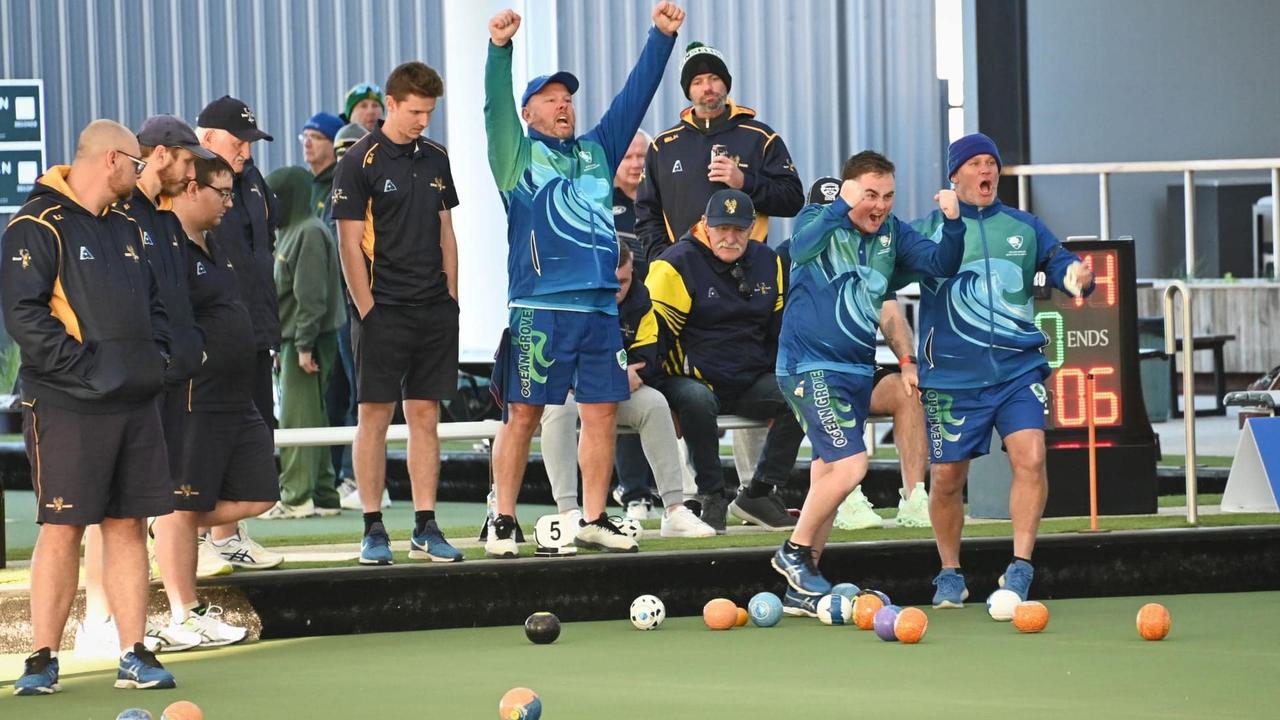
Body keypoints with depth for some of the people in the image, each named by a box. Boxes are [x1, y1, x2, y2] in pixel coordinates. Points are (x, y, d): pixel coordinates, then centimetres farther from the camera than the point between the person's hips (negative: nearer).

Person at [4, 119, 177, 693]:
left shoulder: (127, 230, 18)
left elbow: (153, 304, 26)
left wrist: (157, 357, 8)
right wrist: (83, 365, -18)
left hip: (135, 403, 7)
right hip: (66, 407, -7)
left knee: (128, 526, 6)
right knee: (62, 529, -5)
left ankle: (134, 656, 10)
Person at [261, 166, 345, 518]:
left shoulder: (310, 233, -13)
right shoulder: (291, 231, 18)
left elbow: (311, 294, -19)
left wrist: (304, 344, -21)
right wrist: (282, 345, 19)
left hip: (308, 339, -10)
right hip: (291, 338, 10)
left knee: (298, 419, -8)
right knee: (311, 419, 11)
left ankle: (296, 497, -8)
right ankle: (323, 496, 15)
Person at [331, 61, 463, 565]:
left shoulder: (435, 159, 12)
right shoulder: (360, 162, -6)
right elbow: (350, 243, -8)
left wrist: (451, 297, 9)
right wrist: (367, 310, -12)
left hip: (435, 310, 5)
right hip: (384, 310, -5)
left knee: (425, 416, 6)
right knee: (375, 416, -1)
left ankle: (425, 528, 9)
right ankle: (373, 529, 3)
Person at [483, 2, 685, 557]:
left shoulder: (597, 151, 20)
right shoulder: (518, 155, 7)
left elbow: (635, 95, 17)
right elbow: (496, 107, -8)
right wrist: (499, 49, -23)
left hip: (600, 306, 5)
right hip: (539, 307, -5)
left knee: (602, 411, 4)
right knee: (523, 413, -3)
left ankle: (594, 521, 11)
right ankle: (503, 523, 1)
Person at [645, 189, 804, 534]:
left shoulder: (768, 263, 11)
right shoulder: (678, 264, -8)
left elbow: (782, 327, 22)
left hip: (751, 382, 5)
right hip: (691, 379, -5)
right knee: (698, 400, -38)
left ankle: (759, 494, -9)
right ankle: (711, 498, -22)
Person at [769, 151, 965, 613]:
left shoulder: (892, 233, 6)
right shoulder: (818, 220, -8)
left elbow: (941, 265, -4)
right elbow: (802, 247, -30)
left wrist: (952, 223, -22)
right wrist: (842, 207, -43)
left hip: (857, 368, 7)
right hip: (809, 364, -7)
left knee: (829, 472, 9)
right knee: (850, 463, -18)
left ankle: (801, 589, 17)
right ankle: (794, 553, 1)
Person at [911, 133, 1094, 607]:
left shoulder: (1023, 227, 11)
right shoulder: (926, 229, 3)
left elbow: (1060, 263, 5)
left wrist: (1076, 276, -18)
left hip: (1018, 370, 1)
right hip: (952, 378, -1)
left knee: (1030, 458, -18)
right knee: (947, 478, 5)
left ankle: (1020, 569, -13)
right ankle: (950, 575, 24)